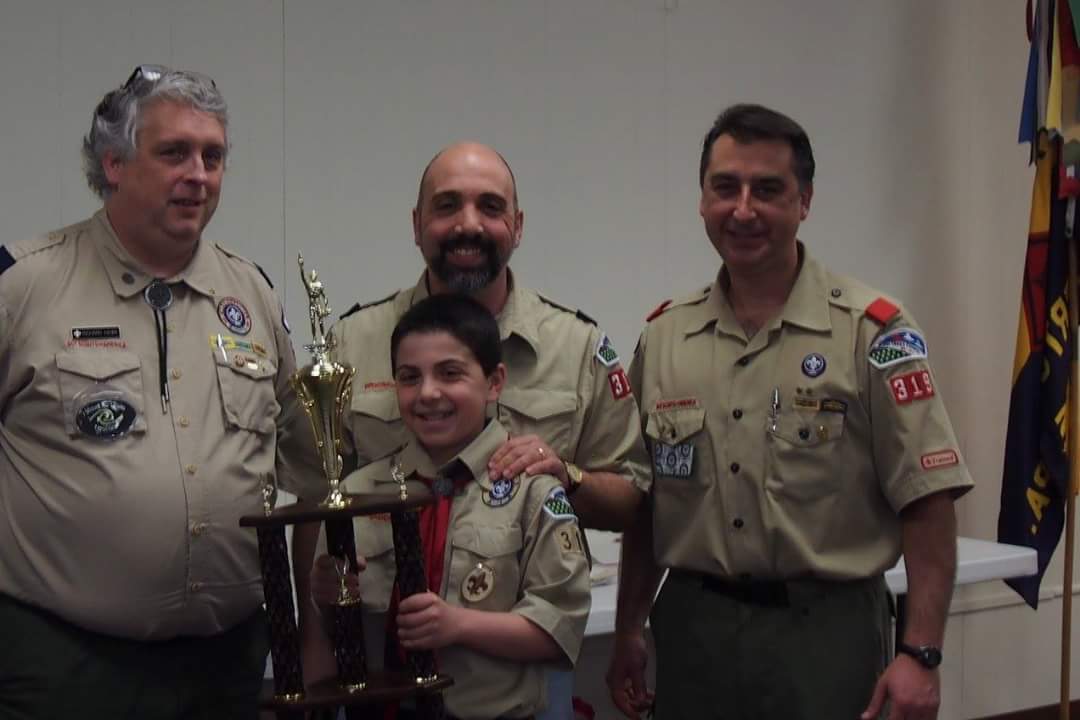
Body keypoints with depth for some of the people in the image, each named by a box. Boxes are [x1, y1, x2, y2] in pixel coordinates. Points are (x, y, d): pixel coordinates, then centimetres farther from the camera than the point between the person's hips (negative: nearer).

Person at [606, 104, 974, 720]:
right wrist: (628, 633, 10)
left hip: (826, 629, -4)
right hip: (692, 627, 4)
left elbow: (927, 503, -10)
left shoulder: (873, 331, -7)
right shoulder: (664, 337, 6)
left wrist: (921, 654, -15)